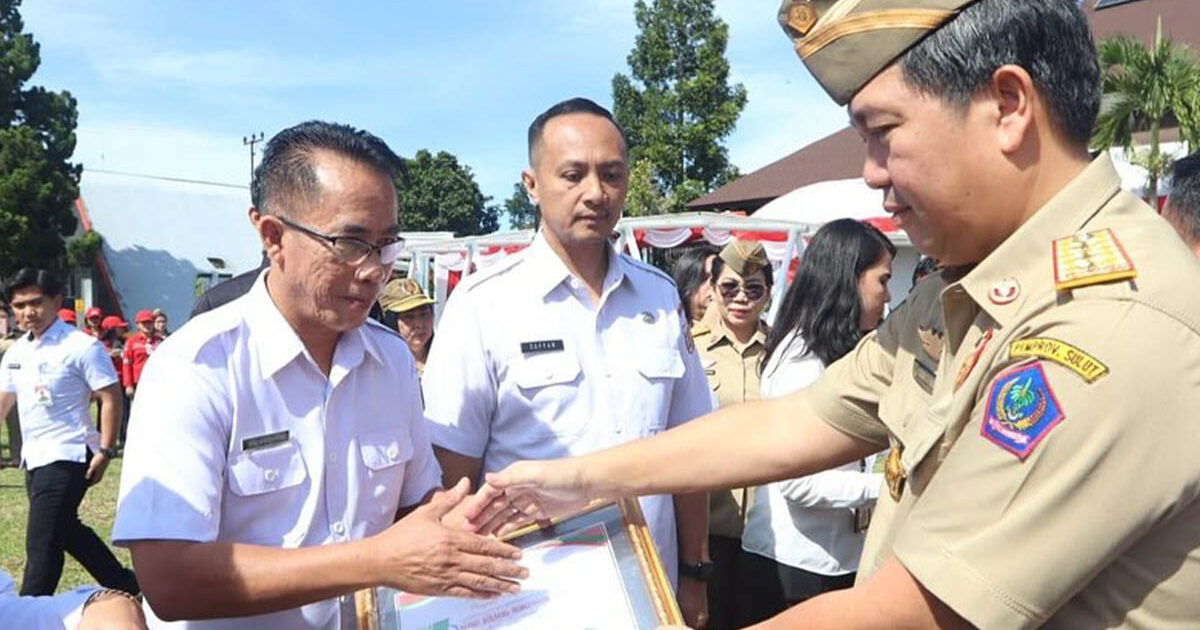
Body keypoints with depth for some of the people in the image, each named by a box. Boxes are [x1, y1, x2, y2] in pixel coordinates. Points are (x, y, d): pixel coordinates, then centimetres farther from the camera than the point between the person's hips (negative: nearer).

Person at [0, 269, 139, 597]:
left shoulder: (81, 346, -13)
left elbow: (111, 398, -14)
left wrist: (105, 452, -18)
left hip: (67, 458, -9)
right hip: (34, 459, 9)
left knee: (42, 543, -8)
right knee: (66, 530, 21)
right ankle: (125, 585, 36)